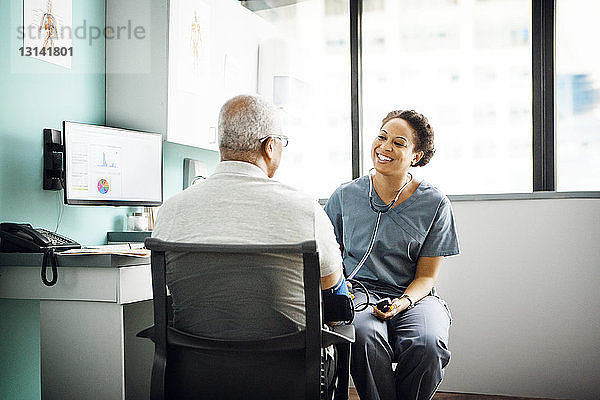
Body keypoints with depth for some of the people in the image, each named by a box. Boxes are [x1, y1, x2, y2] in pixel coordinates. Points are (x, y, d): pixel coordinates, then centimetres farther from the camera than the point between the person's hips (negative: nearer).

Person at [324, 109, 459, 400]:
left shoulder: (435, 204, 1)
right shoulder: (345, 196, 5)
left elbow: (426, 276, 2)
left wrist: (403, 302, -18)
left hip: (413, 296, 0)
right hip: (359, 291, 0)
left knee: (427, 344, -32)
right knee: (364, 335, -34)